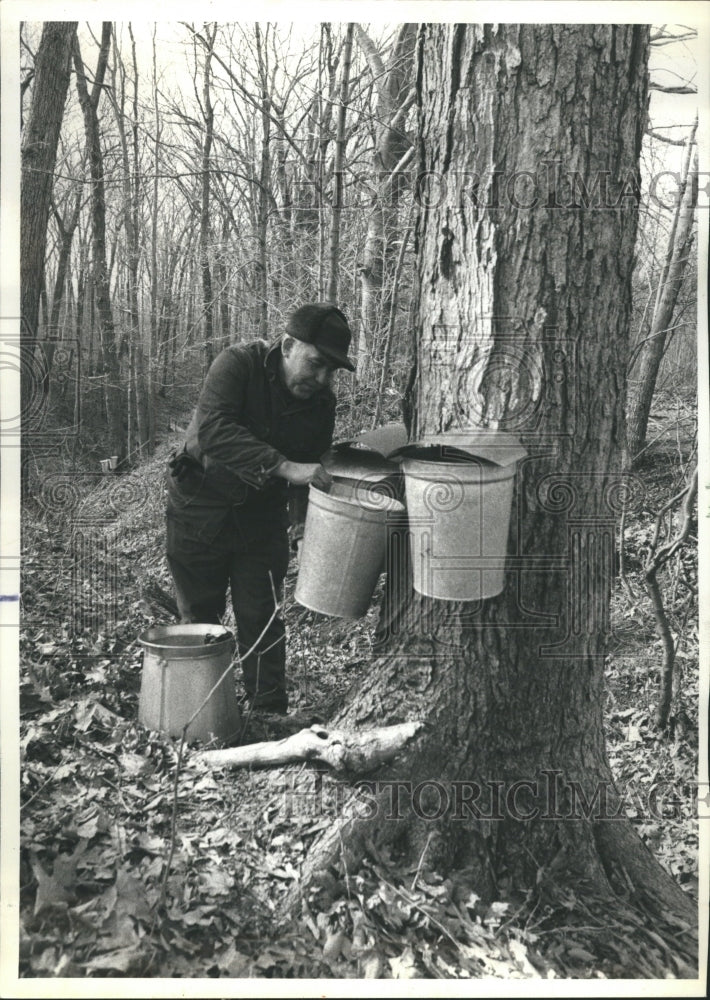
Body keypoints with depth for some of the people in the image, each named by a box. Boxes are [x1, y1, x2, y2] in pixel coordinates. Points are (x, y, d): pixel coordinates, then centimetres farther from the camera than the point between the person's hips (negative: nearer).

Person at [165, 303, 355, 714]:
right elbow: (213, 429, -36)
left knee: (261, 619, 3)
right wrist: (284, 467, -44)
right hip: (200, 508, -2)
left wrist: (304, 518, -12)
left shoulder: (322, 403, -5)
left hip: (262, 515, 3)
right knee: (199, 616, 9)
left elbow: (310, 465, 5)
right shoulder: (239, 364, -20)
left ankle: (271, 715, 16)